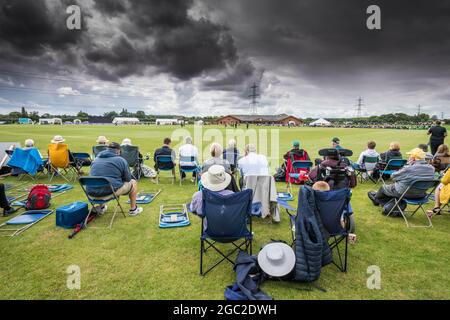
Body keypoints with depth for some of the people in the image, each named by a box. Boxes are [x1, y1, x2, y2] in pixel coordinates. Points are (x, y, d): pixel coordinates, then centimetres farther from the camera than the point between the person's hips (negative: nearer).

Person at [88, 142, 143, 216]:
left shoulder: (96, 158, 16)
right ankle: (133, 209, 26)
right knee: (133, 182, 18)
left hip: (92, 192, 6)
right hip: (111, 191, -6)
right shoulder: (121, 160, 1)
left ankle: (101, 207, 43)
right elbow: (128, 179, 5)